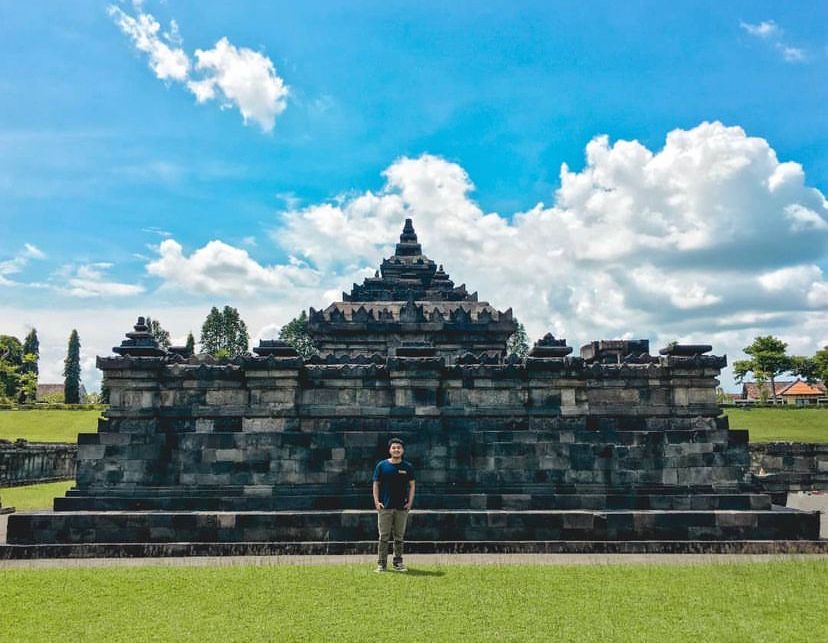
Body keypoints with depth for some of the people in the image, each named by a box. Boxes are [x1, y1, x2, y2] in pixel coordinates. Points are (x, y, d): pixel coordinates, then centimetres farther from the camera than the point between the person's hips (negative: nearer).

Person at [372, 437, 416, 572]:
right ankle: (381, 563, 6)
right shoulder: (381, 465, 1)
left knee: (399, 537, 8)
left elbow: (411, 485, 9)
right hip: (385, 507, -1)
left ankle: (397, 563, 18)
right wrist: (376, 501, -5)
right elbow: (376, 484, 4)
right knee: (384, 537, 0)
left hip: (402, 507, 2)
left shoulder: (408, 467, 5)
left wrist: (410, 502, -1)